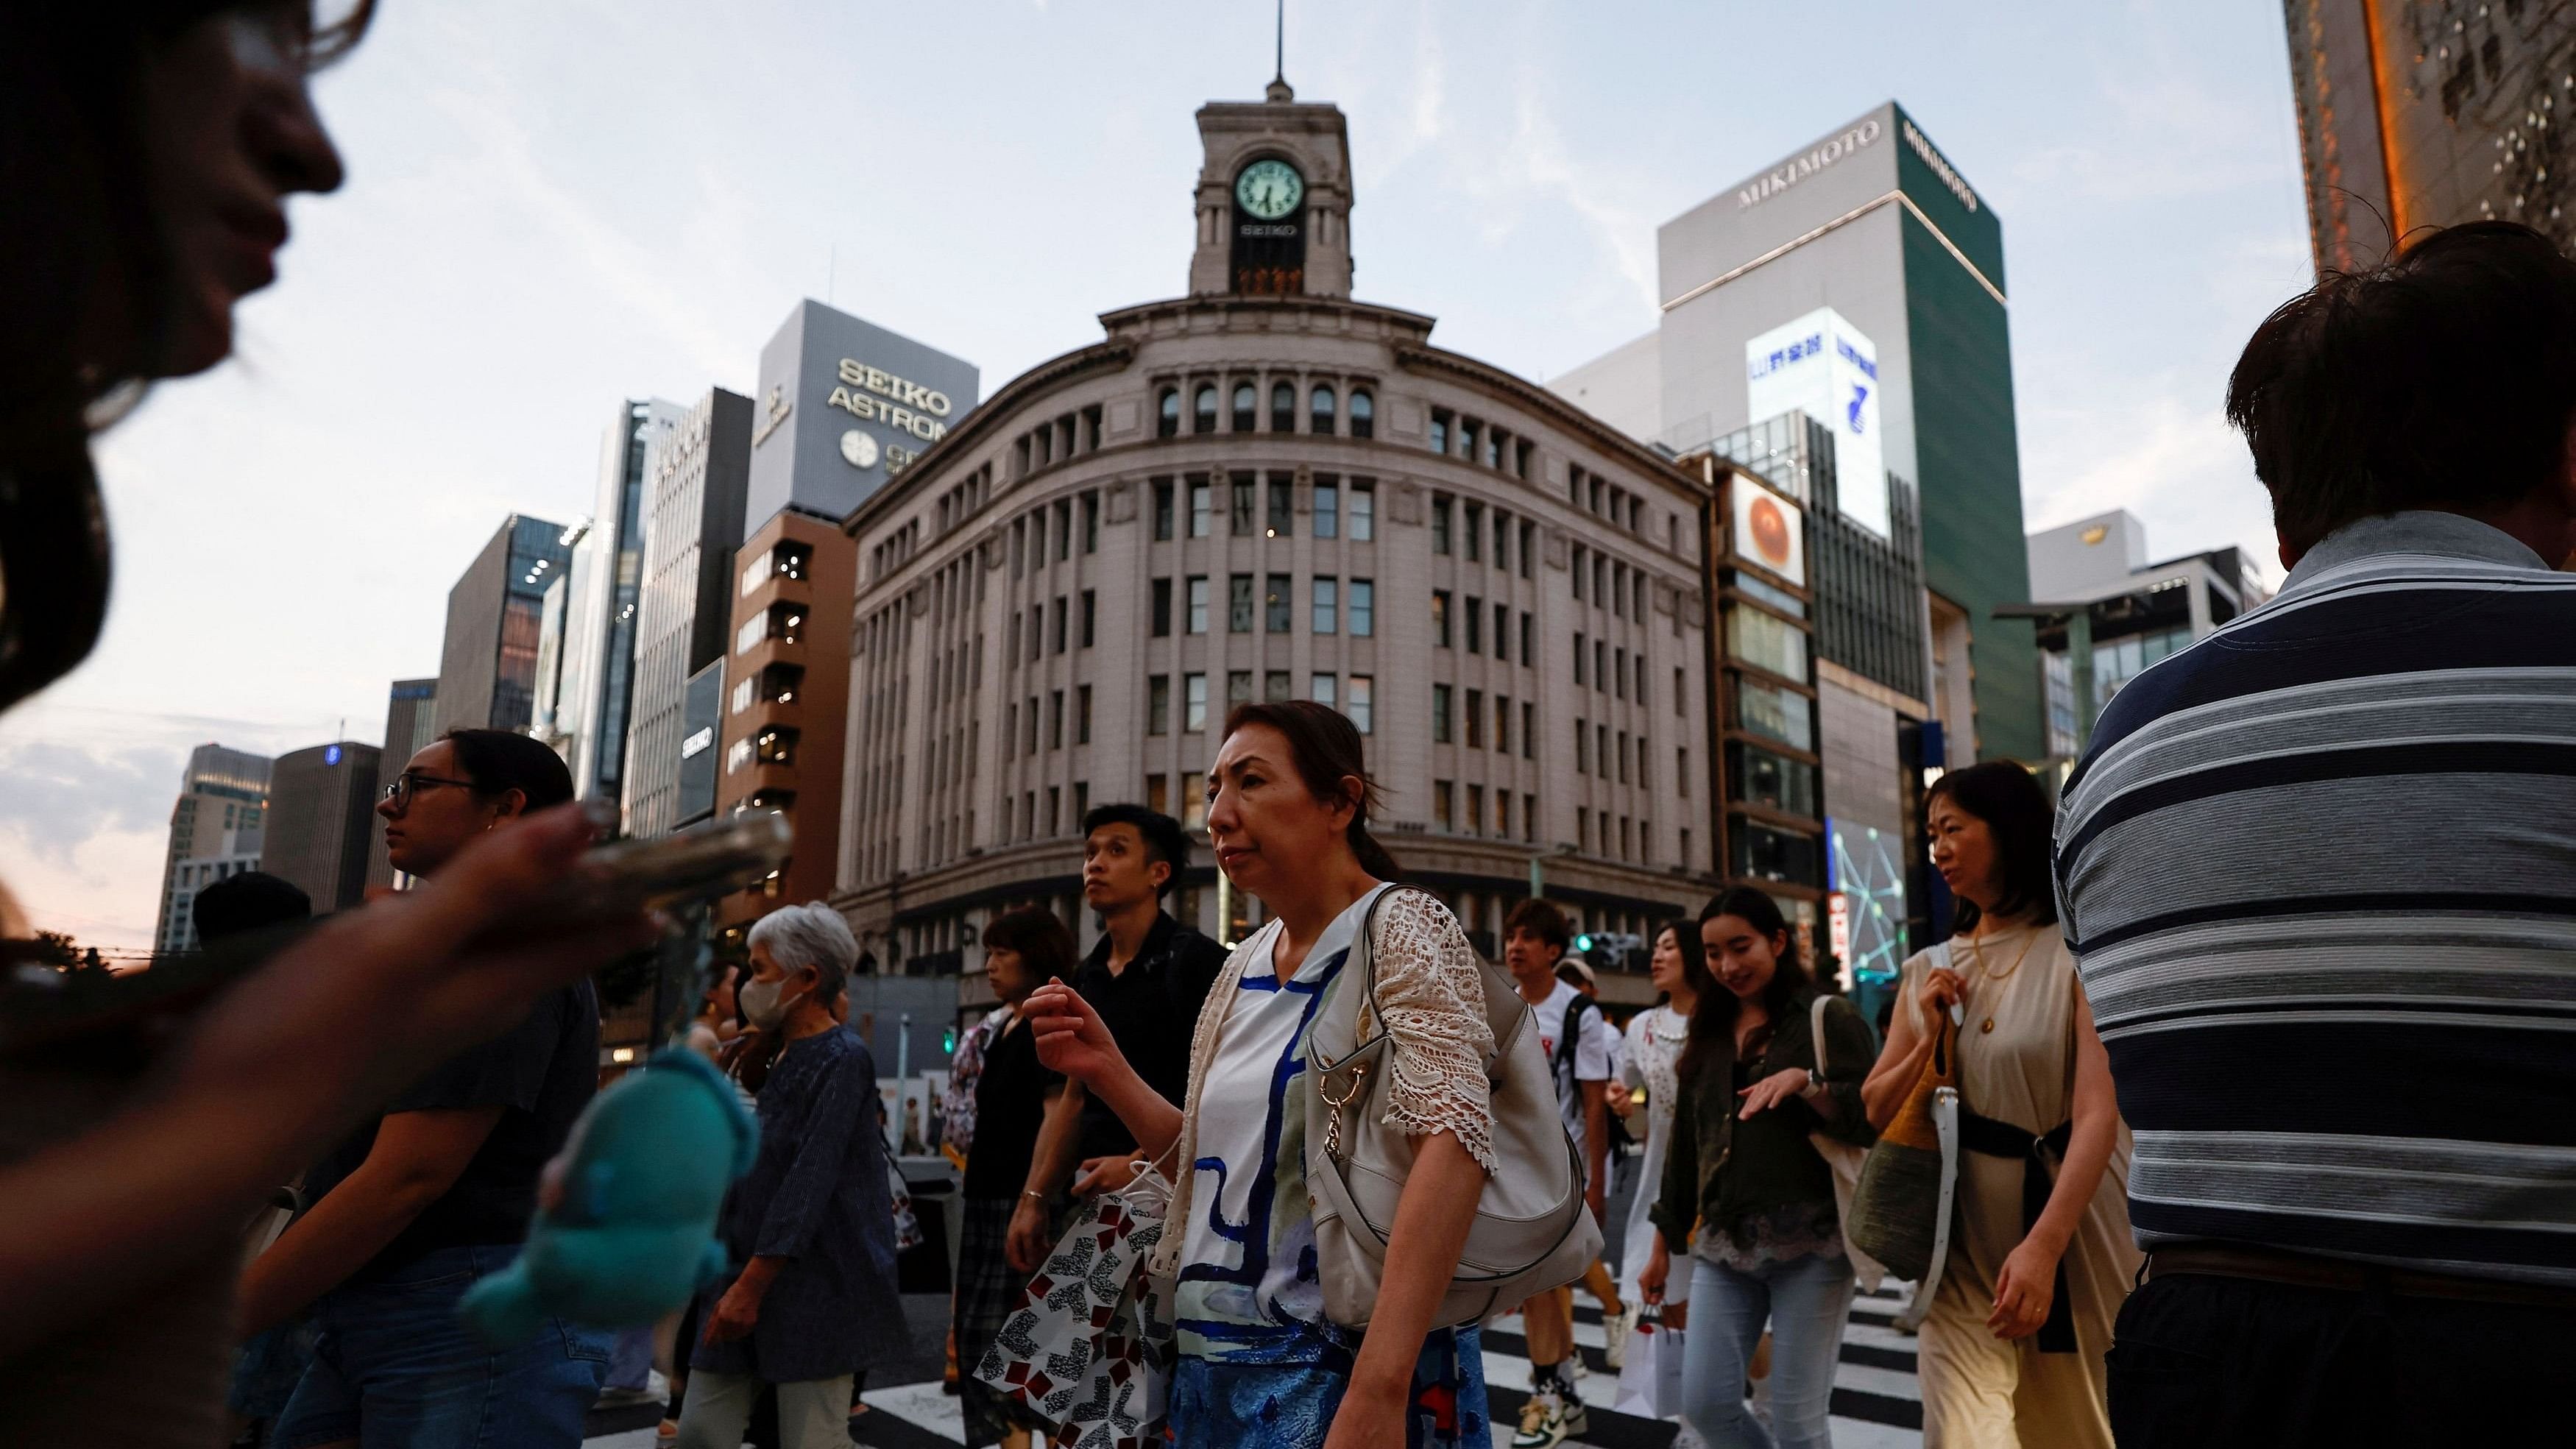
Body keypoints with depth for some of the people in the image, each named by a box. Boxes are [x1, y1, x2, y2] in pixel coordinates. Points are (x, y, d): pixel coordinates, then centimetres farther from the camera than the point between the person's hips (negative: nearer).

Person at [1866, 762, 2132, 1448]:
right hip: (1962, 1236, 3)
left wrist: (2043, 1244, -29)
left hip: (2069, 1222, -3)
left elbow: (2099, 1111, -18)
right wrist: (1929, 1037, -5)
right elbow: (1878, 1109, 12)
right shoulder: (1931, 970, 9)